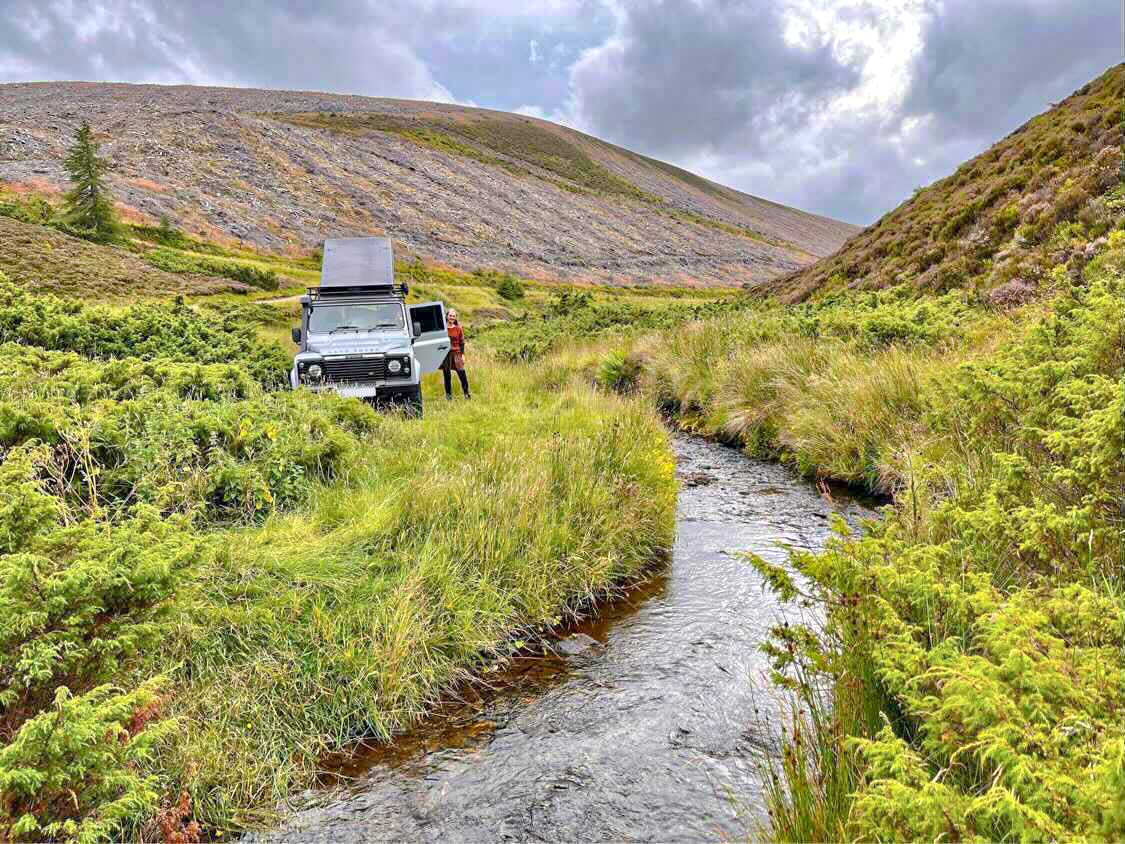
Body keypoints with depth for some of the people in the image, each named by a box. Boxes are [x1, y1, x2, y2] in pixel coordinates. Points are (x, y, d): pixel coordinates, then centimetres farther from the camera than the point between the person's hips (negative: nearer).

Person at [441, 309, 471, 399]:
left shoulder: (459, 328, 4)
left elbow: (462, 342, 7)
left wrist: (462, 354, 1)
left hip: (456, 353, 0)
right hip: (445, 354, 0)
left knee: (462, 374, -7)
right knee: (447, 375, 5)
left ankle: (466, 393, 2)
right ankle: (448, 394, 16)